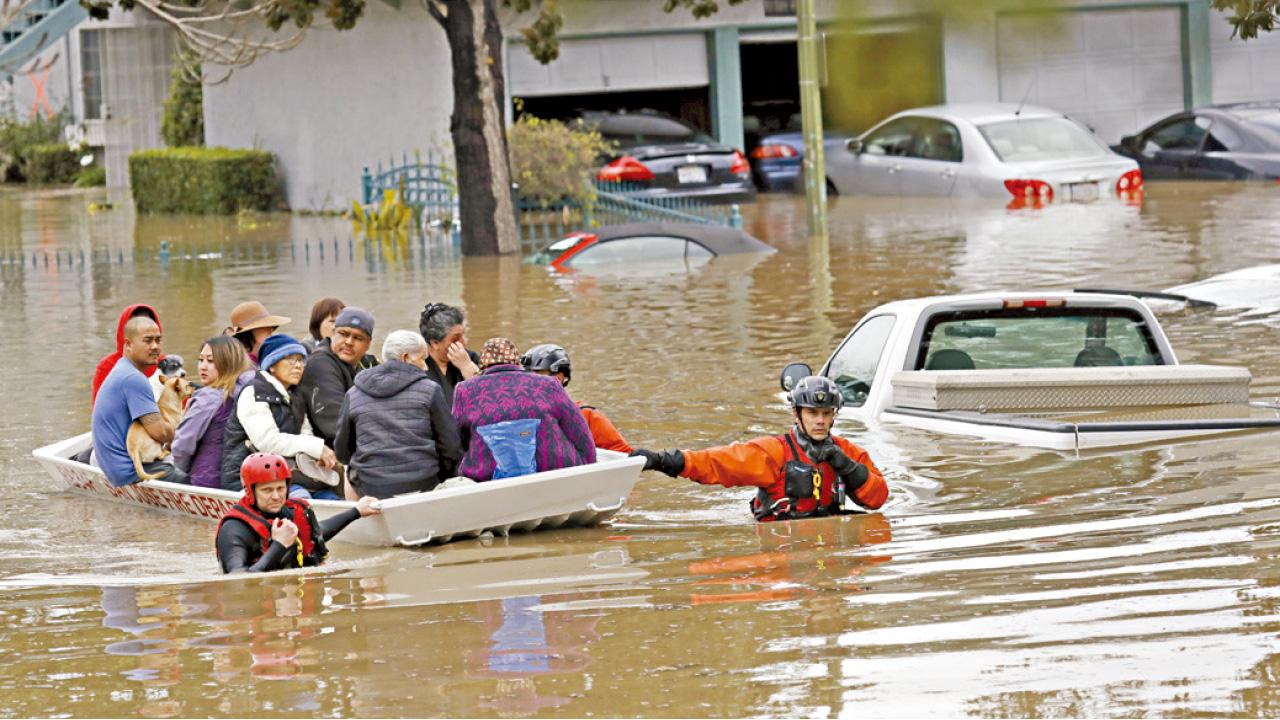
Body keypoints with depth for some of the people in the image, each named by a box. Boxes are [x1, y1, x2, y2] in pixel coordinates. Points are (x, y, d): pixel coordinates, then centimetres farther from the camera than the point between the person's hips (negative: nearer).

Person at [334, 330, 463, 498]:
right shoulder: (430, 390, 0)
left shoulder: (354, 395, 7)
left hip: (370, 489, 2)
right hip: (421, 484, -2)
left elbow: (342, 452, 12)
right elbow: (450, 446, 1)